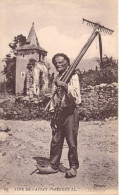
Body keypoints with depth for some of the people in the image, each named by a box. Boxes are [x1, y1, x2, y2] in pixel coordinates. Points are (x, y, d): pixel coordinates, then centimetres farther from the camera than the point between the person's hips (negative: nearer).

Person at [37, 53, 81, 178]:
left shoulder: (73, 76, -5)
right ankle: (53, 166, 19)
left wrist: (63, 85, -23)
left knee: (71, 142, 0)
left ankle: (73, 167, 12)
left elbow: (76, 95, -18)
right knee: (55, 141, 9)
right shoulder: (57, 78, 15)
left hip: (70, 112, -6)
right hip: (59, 113, 6)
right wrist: (52, 113, 15)